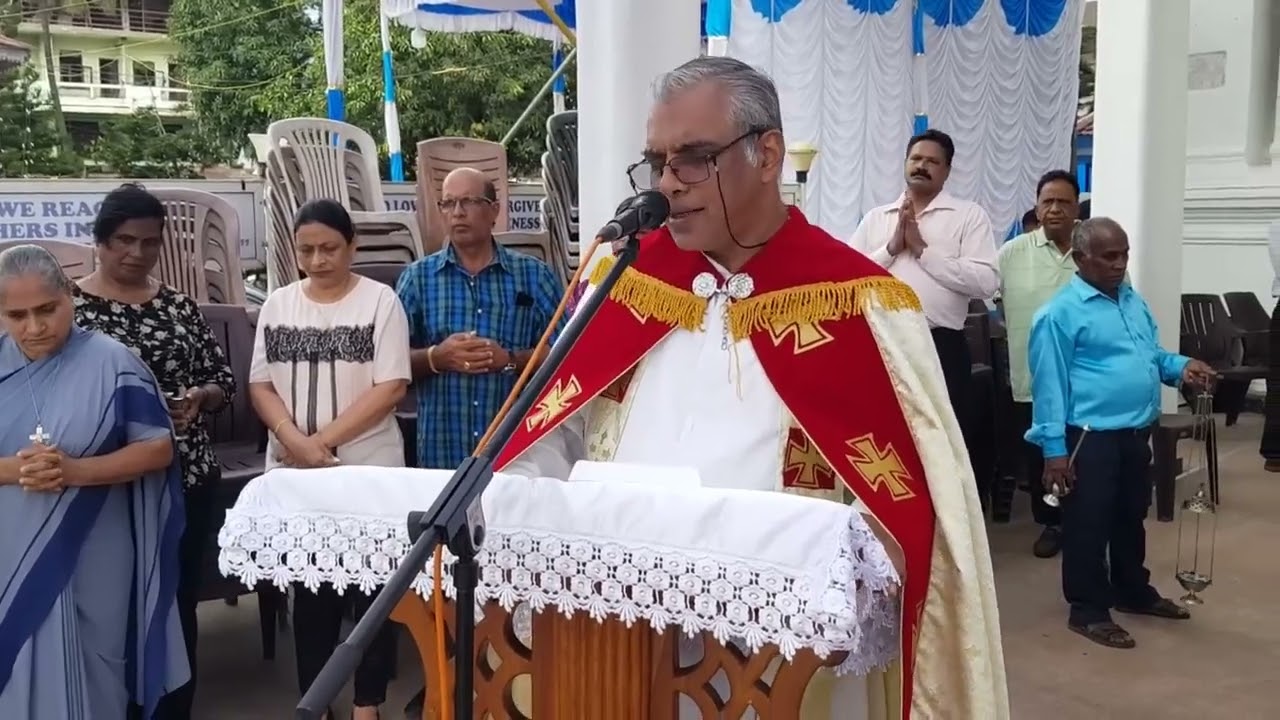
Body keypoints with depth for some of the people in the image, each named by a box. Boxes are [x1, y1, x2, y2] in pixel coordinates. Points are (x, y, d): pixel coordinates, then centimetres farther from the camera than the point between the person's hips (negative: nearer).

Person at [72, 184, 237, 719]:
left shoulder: (178, 305, 9)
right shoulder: (67, 305, -2)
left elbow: (224, 381, 12)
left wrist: (198, 397, -8)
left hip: (187, 478, 3)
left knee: (179, 605, 9)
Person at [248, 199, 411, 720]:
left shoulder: (380, 300, -4)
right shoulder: (278, 304, 7)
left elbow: (391, 387, -11)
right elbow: (260, 385, 5)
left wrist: (325, 441, -16)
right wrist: (294, 439, -13)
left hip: (367, 468, -3)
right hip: (294, 471, 3)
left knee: (372, 589, 4)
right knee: (308, 588, 11)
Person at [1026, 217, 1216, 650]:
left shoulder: (1134, 301, 11)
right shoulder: (1061, 313, -14)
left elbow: (1151, 355, 22)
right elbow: (1049, 383, -17)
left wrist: (1180, 367, -1)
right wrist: (1054, 448, -20)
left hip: (1137, 434, 8)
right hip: (1091, 437, -8)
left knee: (1131, 518, 22)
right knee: (1088, 526, 2)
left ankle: (1134, 593, 38)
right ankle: (1088, 611, 14)